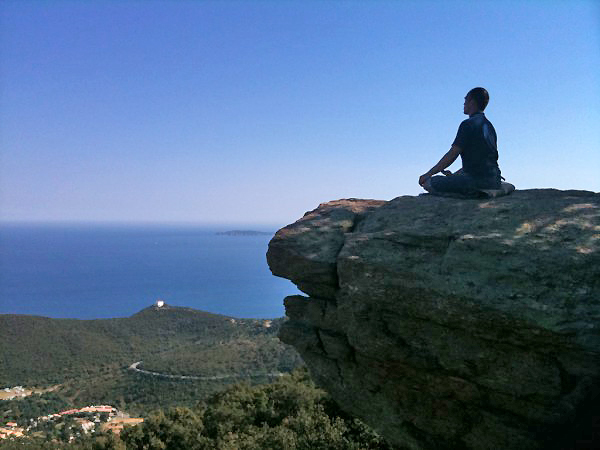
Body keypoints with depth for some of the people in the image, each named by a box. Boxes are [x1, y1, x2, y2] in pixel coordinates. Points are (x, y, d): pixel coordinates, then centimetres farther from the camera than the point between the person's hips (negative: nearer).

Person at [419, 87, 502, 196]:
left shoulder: (468, 124, -8)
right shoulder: (488, 125, 19)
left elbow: (452, 155, -9)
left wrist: (428, 174, -1)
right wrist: (455, 174, 28)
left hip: (477, 179, -9)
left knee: (429, 183, -8)